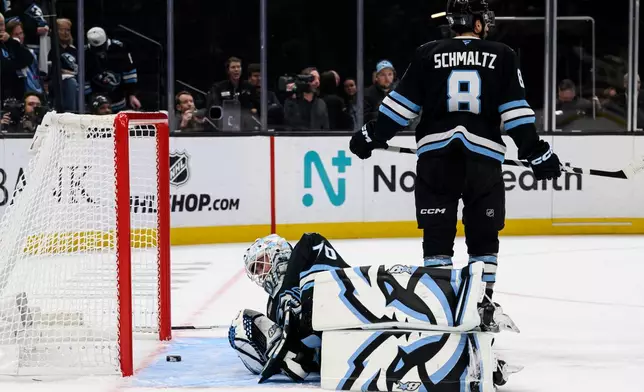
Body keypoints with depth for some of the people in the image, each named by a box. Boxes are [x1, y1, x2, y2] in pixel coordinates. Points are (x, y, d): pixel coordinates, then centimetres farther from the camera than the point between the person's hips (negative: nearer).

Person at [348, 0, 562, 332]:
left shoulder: (428, 55, 4)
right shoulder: (501, 56, 4)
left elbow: (400, 104, 4)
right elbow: (516, 111, -1)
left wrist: (370, 136, 14)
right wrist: (535, 152, 4)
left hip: (436, 156, 0)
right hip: (483, 159, 0)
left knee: (437, 234, 5)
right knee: (483, 236, 10)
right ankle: (482, 306, 9)